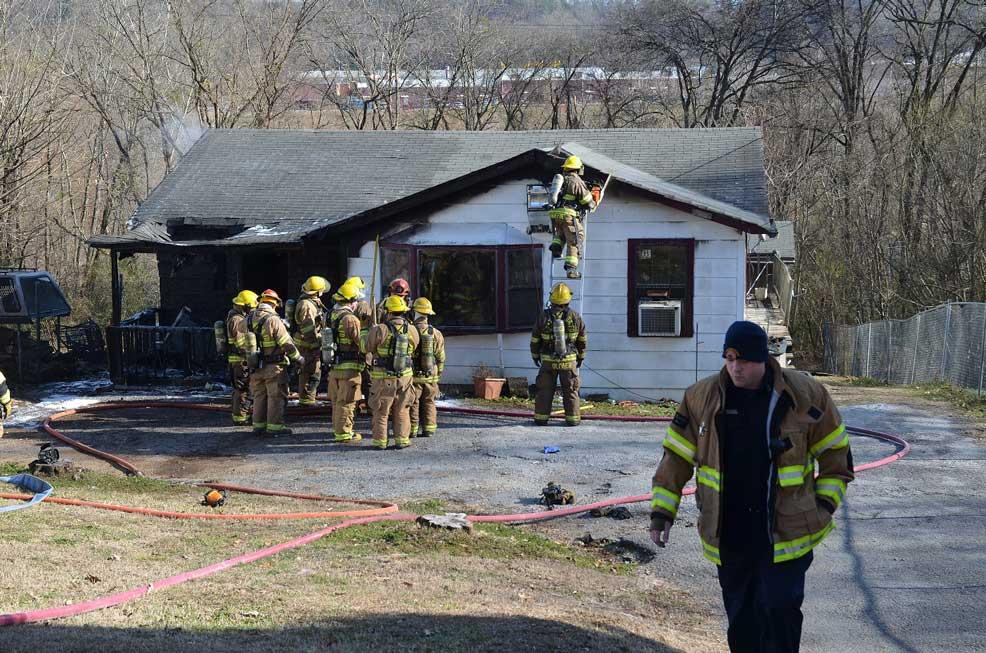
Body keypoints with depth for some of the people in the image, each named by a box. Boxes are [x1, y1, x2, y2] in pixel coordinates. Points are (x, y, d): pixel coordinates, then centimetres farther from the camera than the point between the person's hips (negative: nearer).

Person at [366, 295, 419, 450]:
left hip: (383, 377, -3)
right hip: (405, 376, 3)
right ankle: (402, 440, 15)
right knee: (401, 410, 16)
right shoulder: (412, 330, -4)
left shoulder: (381, 330, -16)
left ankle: (380, 441, 12)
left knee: (381, 411, 10)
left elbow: (367, 347, -3)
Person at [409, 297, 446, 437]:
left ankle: (412, 430, 6)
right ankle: (429, 430, 12)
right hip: (431, 376, 3)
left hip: (413, 376, -3)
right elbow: (440, 357, 4)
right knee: (429, 403, 12)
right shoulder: (436, 333, -2)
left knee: (413, 404, 4)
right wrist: (438, 374, 16)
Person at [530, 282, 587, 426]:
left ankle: (541, 418, 9)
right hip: (569, 360, 0)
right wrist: (581, 357, 19)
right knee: (570, 390, 8)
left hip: (547, 360, 0)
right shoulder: (575, 317, -4)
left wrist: (535, 355, 19)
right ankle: (572, 418, 8)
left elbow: (535, 340, 4)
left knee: (544, 390, 9)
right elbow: (582, 340, 5)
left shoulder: (543, 317, -5)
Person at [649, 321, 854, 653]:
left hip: (787, 533, -2)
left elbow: (835, 450, 6)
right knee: (741, 619, 12)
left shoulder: (805, 394, -6)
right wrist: (662, 511, 1)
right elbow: (676, 455, 5)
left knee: (780, 610, -9)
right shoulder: (702, 397, -2)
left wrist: (825, 503, -1)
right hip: (728, 535, 2)